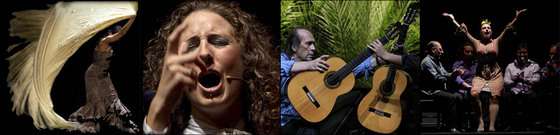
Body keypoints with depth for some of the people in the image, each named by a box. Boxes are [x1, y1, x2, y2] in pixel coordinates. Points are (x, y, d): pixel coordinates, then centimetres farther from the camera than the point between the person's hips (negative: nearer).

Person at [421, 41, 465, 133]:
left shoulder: (437, 61, 22)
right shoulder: (427, 62, -11)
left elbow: (445, 74, 19)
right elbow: (436, 79, -19)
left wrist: (455, 73, -1)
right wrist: (451, 76, -23)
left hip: (440, 89, 10)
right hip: (431, 92, -10)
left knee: (459, 97, -8)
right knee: (452, 97, -27)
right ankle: (452, 127, -24)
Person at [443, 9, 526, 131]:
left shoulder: (496, 42, 9)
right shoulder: (476, 43, 10)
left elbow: (507, 29, 6)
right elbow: (464, 31, 11)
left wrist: (516, 17, 0)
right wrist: (453, 19, 13)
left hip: (495, 74, 0)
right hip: (480, 74, 0)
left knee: (494, 97, -12)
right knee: (474, 94, -23)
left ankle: (492, 126, -17)